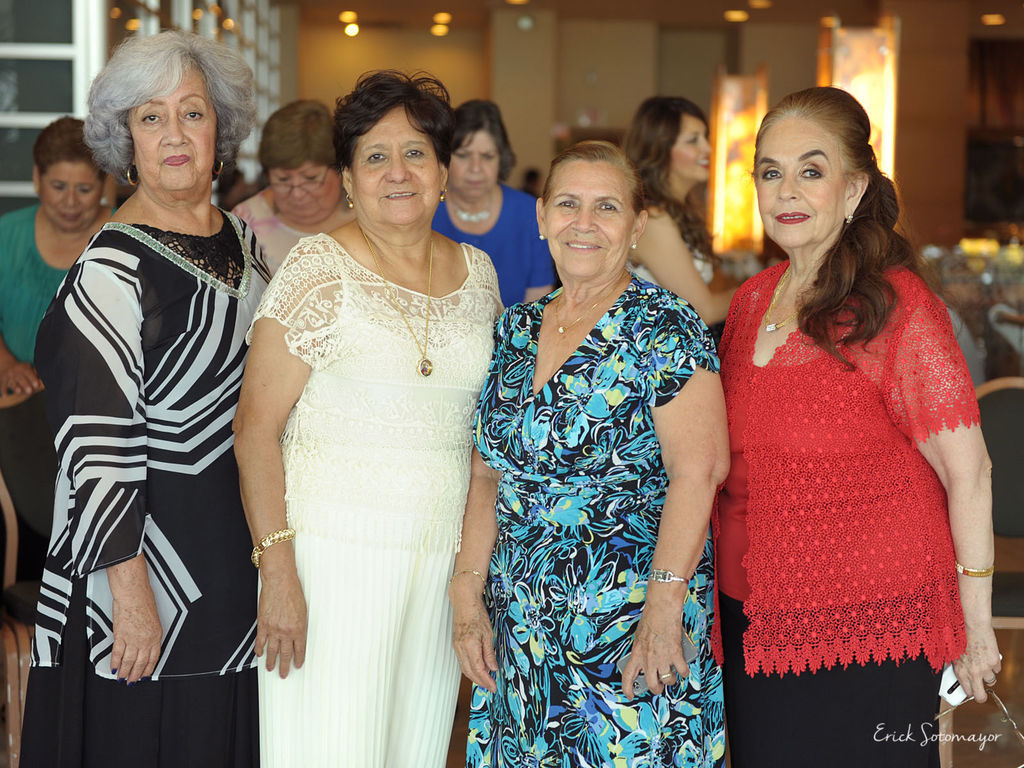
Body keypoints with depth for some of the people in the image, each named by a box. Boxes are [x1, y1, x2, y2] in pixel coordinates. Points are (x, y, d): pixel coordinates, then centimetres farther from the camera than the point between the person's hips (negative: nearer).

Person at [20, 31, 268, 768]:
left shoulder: (242, 237, 7)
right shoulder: (112, 266, -15)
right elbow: (98, 442, -18)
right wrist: (130, 591, -21)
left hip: (242, 543, 7)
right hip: (152, 549, -7)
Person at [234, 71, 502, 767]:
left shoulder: (477, 272, 9)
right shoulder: (321, 269, -6)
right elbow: (256, 427, -9)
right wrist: (277, 569, -17)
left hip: (443, 554, 5)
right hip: (336, 546, -5)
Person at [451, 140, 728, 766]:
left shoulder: (664, 328, -9)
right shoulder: (515, 330, 10)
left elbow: (698, 467, -18)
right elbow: (488, 474, 12)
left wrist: (663, 604, -23)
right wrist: (470, 596, 6)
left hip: (632, 623, -6)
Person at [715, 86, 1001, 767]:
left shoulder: (895, 304, -13)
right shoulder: (753, 301, 6)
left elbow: (967, 471, -14)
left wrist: (976, 623, -13)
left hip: (868, 636, -6)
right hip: (757, 628, 6)